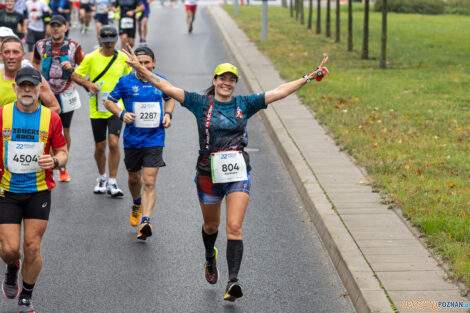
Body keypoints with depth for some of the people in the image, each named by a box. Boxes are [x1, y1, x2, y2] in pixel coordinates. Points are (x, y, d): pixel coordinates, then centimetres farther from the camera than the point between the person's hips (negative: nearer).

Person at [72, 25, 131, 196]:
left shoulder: (123, 58, 1)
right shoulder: (91, 58, -3)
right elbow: (75, 75, 3)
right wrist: (88, 84, -13)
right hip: (97, 109, 0)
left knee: (114, 143, -14)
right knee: (100, 146, 9)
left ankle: (112, 183, -6)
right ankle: (102, 178, 32)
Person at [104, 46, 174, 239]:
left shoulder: (160, 81, 2)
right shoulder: (126, 82, -4)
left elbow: (169, 99, 22)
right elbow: (109, 102, 6)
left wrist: (168, 114, 3)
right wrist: (122, 114, -13)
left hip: (154, 140, -1)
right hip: (132, 139, 1)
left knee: (149, 182, -12)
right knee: (134, 178, 18)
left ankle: (145, 221, -18)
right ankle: (137, 204, 49)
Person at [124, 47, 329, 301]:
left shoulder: (244, 104, 4)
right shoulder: (201, 104, 0)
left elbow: (279, 92, 4)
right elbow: (168, 88, -5)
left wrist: (308, 78, 0)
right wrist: (141, 69, -14)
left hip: (238, 174, 0)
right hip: (209, 174, 1)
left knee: (234, 227, -13)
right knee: (211, 225, 19)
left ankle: (233, 281, -16)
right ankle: (210, 258, 51)